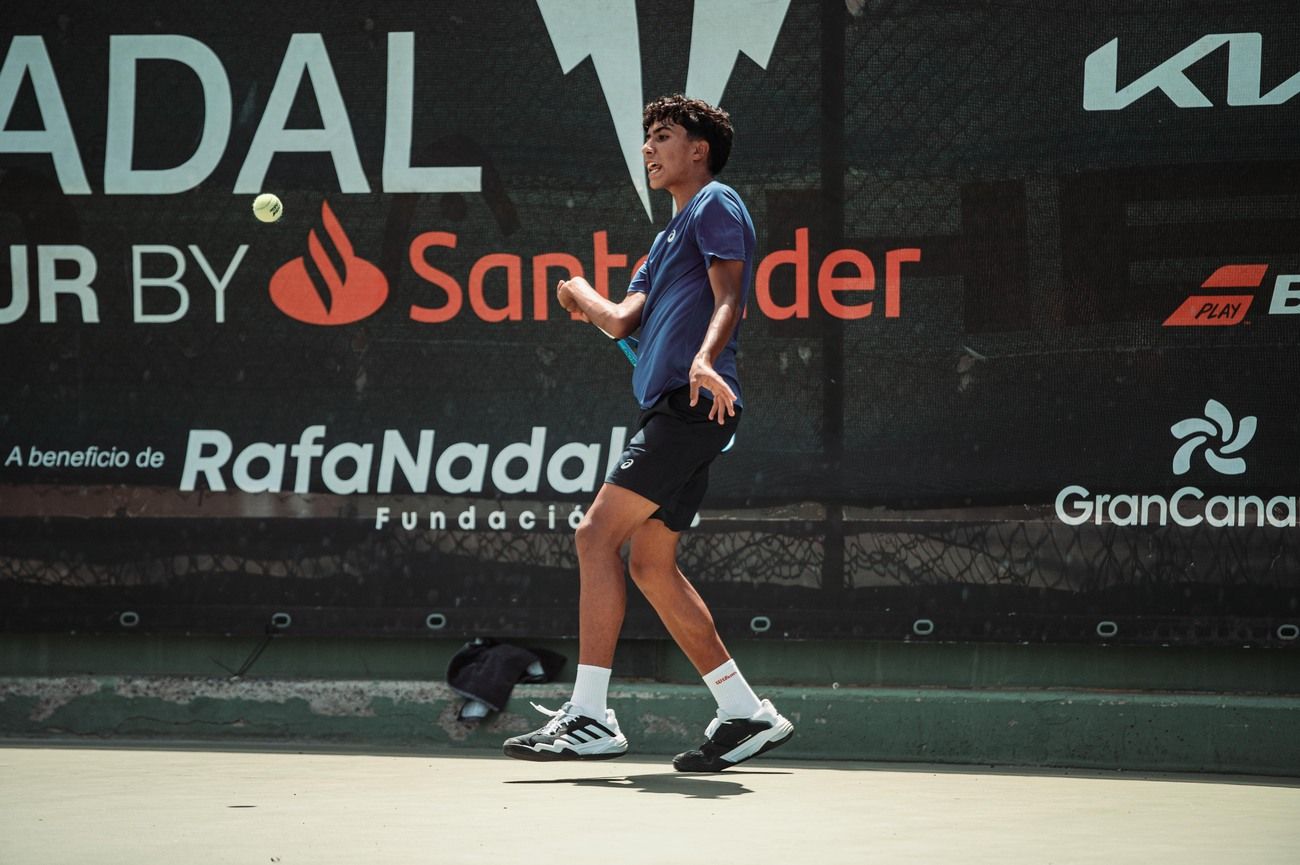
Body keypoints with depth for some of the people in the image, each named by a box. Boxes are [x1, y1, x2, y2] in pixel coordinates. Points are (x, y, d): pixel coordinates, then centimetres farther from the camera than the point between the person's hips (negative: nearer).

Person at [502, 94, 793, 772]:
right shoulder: (669, 237, 28)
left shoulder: (716, 205, 1)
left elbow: (729, 297, -14)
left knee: (597, 535, -16)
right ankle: (746, 715, 10)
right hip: (668, 411, 10)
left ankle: (590, 718, -19)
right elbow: (624, 319, 19)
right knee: (651, 564, 8)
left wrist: (705, 359, -30)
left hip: (691, 405, -10)